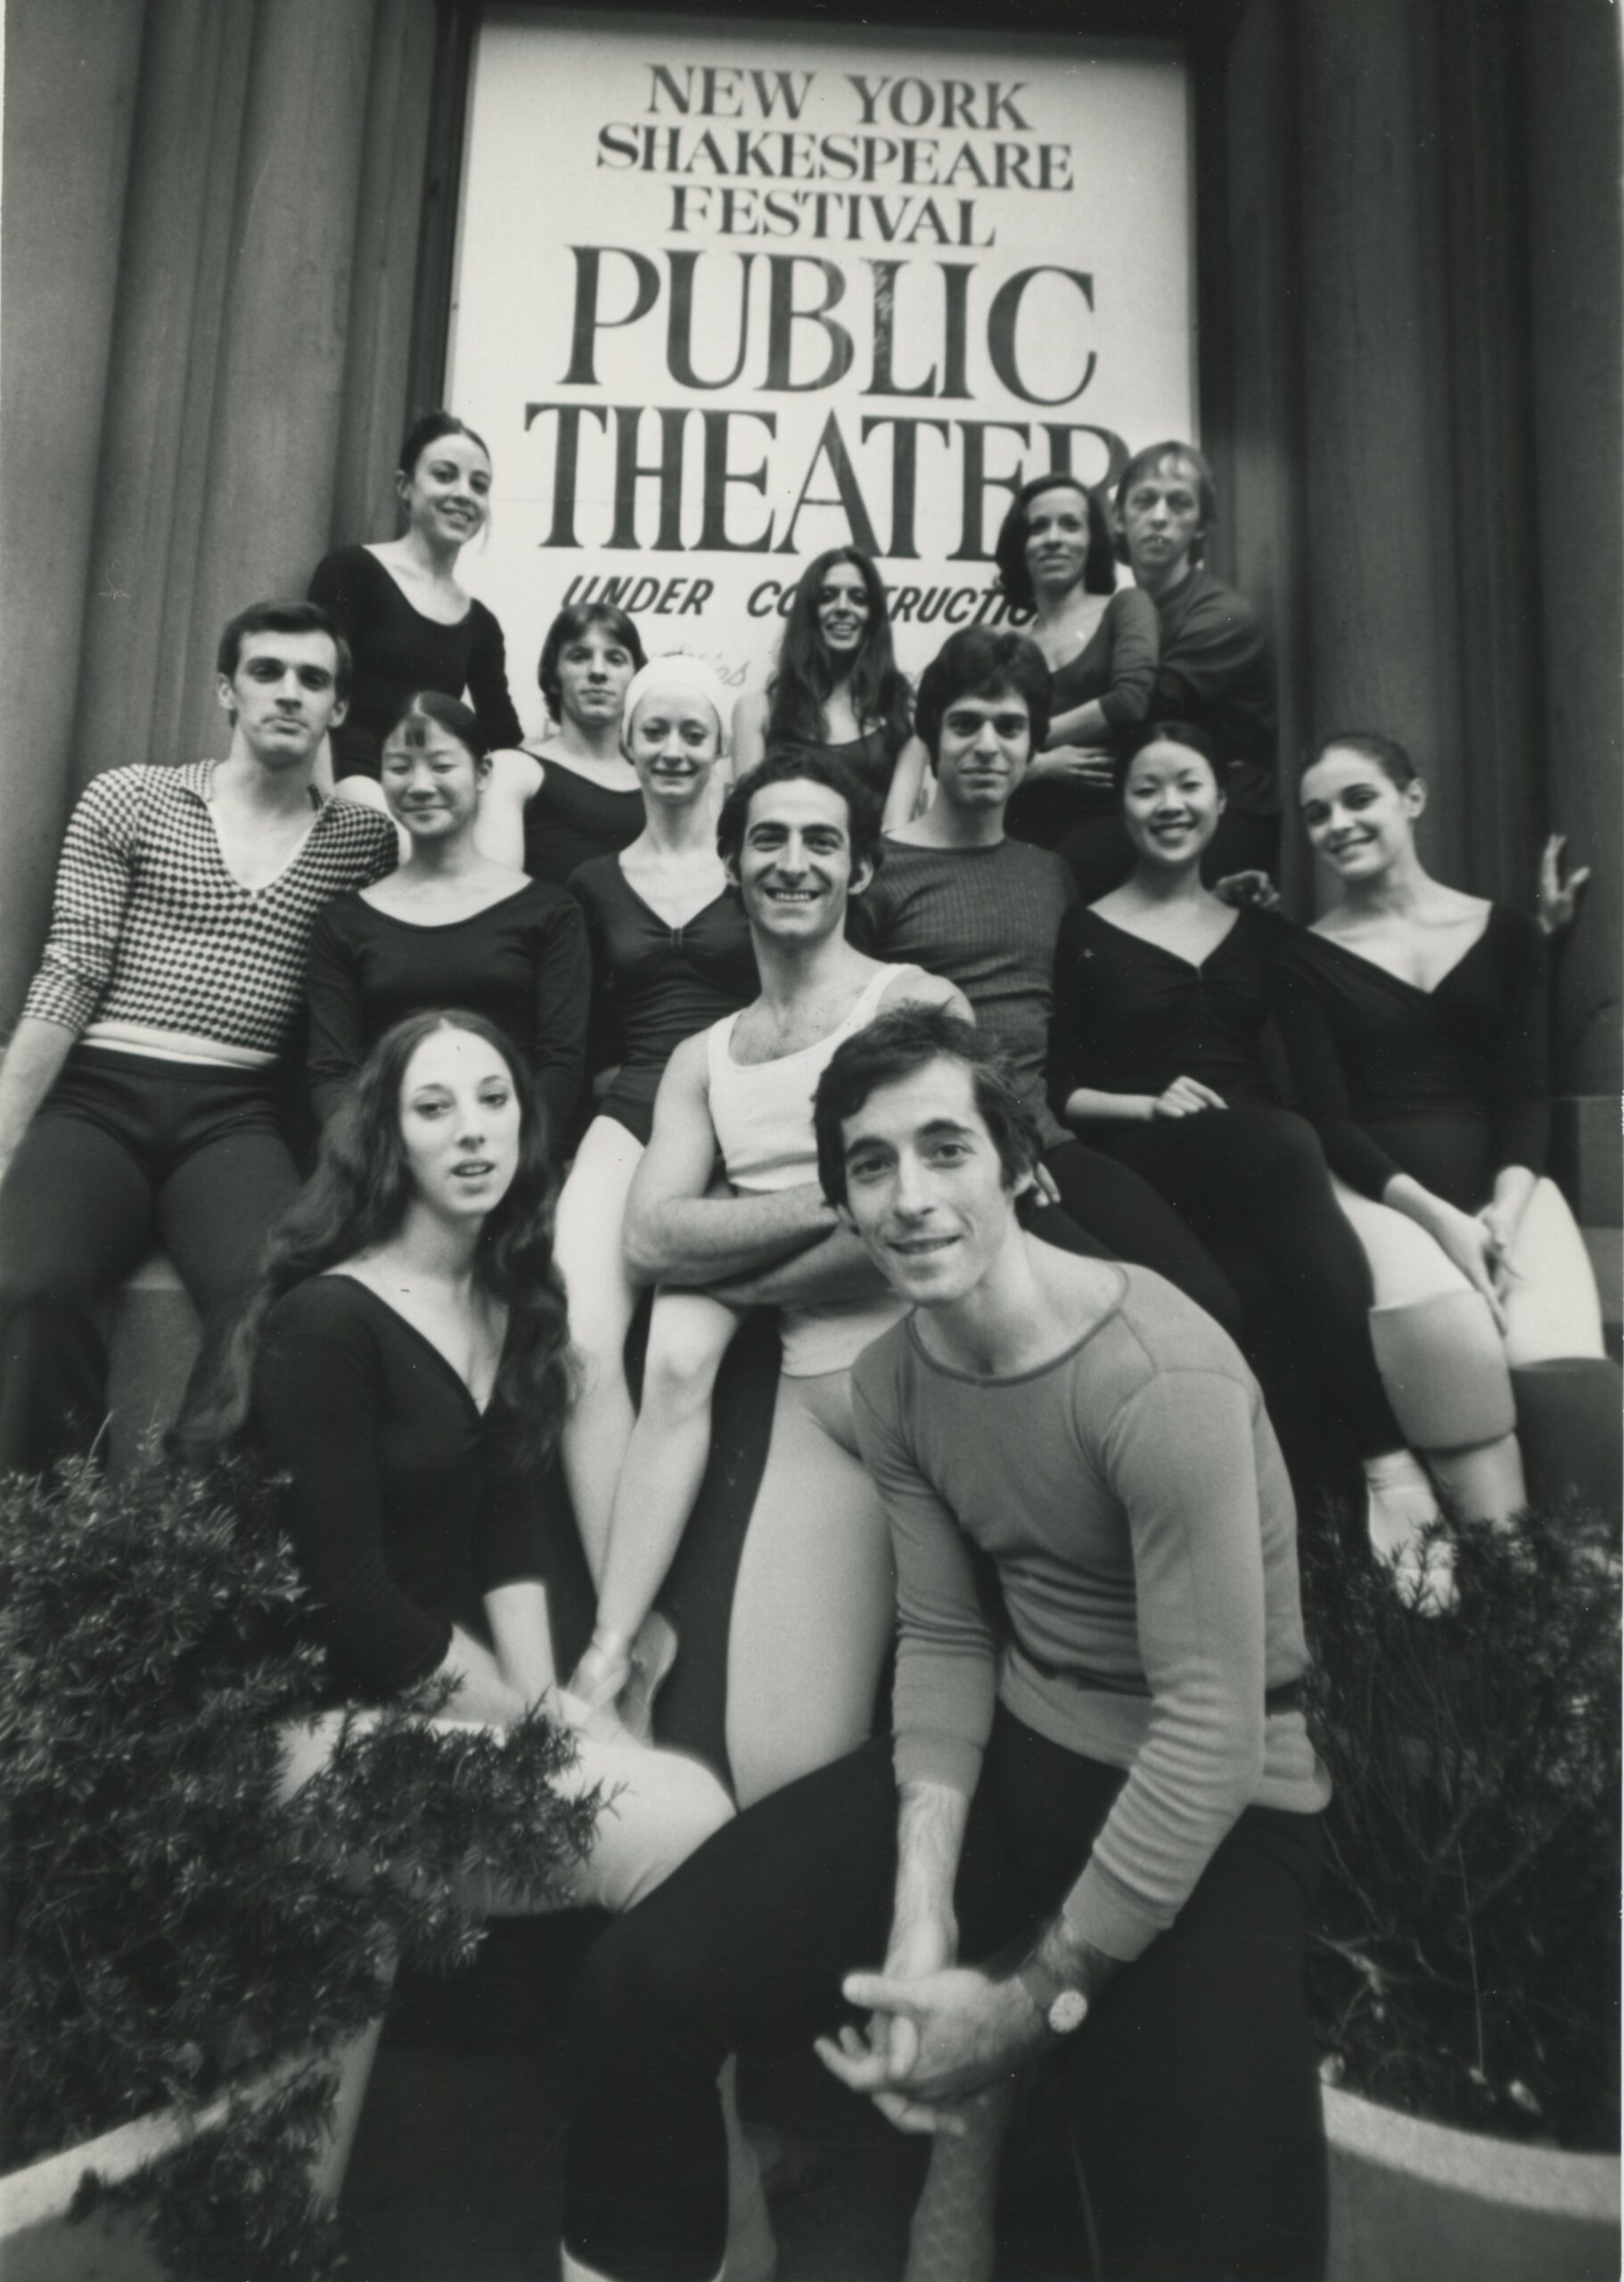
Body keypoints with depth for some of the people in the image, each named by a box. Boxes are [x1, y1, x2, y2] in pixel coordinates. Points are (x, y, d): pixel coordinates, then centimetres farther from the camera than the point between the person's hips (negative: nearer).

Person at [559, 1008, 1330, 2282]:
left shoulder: (1163, 1380, -25)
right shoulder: (892, 1383, -2)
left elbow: (1213, 1731, -23)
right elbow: (944, 1642, -1)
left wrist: (1033, 2001, -17)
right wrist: (920, 1920, -14)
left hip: (1218, 1810, -5)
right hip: (1013, 1752, 5)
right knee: (643, 1984, -4)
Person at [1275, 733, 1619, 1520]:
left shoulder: (1506, 933, 13)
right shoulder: (1307, 960, 7)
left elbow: (1528, 1094, 6)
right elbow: (1329, 1118, -2)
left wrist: (1505, 1209, -13)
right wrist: (1437, 1215, -16)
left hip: (1502, 1185, 2)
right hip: (1380, 1192, -2)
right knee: (1455, 1347, -33)